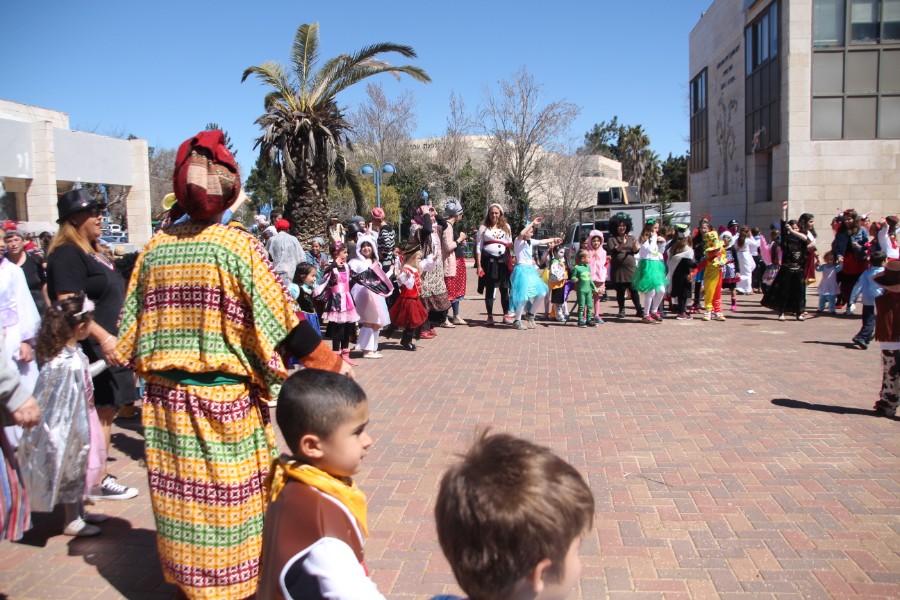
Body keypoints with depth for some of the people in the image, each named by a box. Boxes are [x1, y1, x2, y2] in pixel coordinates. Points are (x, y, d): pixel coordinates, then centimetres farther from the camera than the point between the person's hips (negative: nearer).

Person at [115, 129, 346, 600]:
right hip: (226, 400, -4)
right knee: (230, 499, 10)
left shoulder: (154, 249, -1)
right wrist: (331, 365, -6)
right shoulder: (238, 246, -13)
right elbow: (282, 321, -14)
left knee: (179, 498, 18)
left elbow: (131, 330, 6)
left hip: (167, 399, 4)